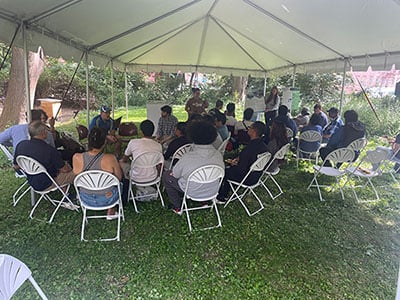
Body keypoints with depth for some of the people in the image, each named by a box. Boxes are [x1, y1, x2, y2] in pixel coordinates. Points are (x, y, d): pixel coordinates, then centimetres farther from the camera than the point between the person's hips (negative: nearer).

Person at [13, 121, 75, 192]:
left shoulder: (20, 145, -12)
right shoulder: (50, 150, -30)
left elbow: (16, 166, 3)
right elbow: (64, 169, -17)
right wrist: (69, 168, 7)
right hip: (46, 185, -7)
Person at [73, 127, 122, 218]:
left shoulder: (77, 158, -21)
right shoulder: (110, 159, -28)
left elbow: (76, 174, 1)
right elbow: (119, 178, -11)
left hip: (86, 200, 3)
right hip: (107, 199, -3)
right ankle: (111, 212, 36)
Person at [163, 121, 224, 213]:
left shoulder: (188, 157, -31)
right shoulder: (218, 155, -18)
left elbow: (175, 174, -14)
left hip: (192, 192, -6)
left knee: (166, 175, 14)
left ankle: (177, 207, 20)